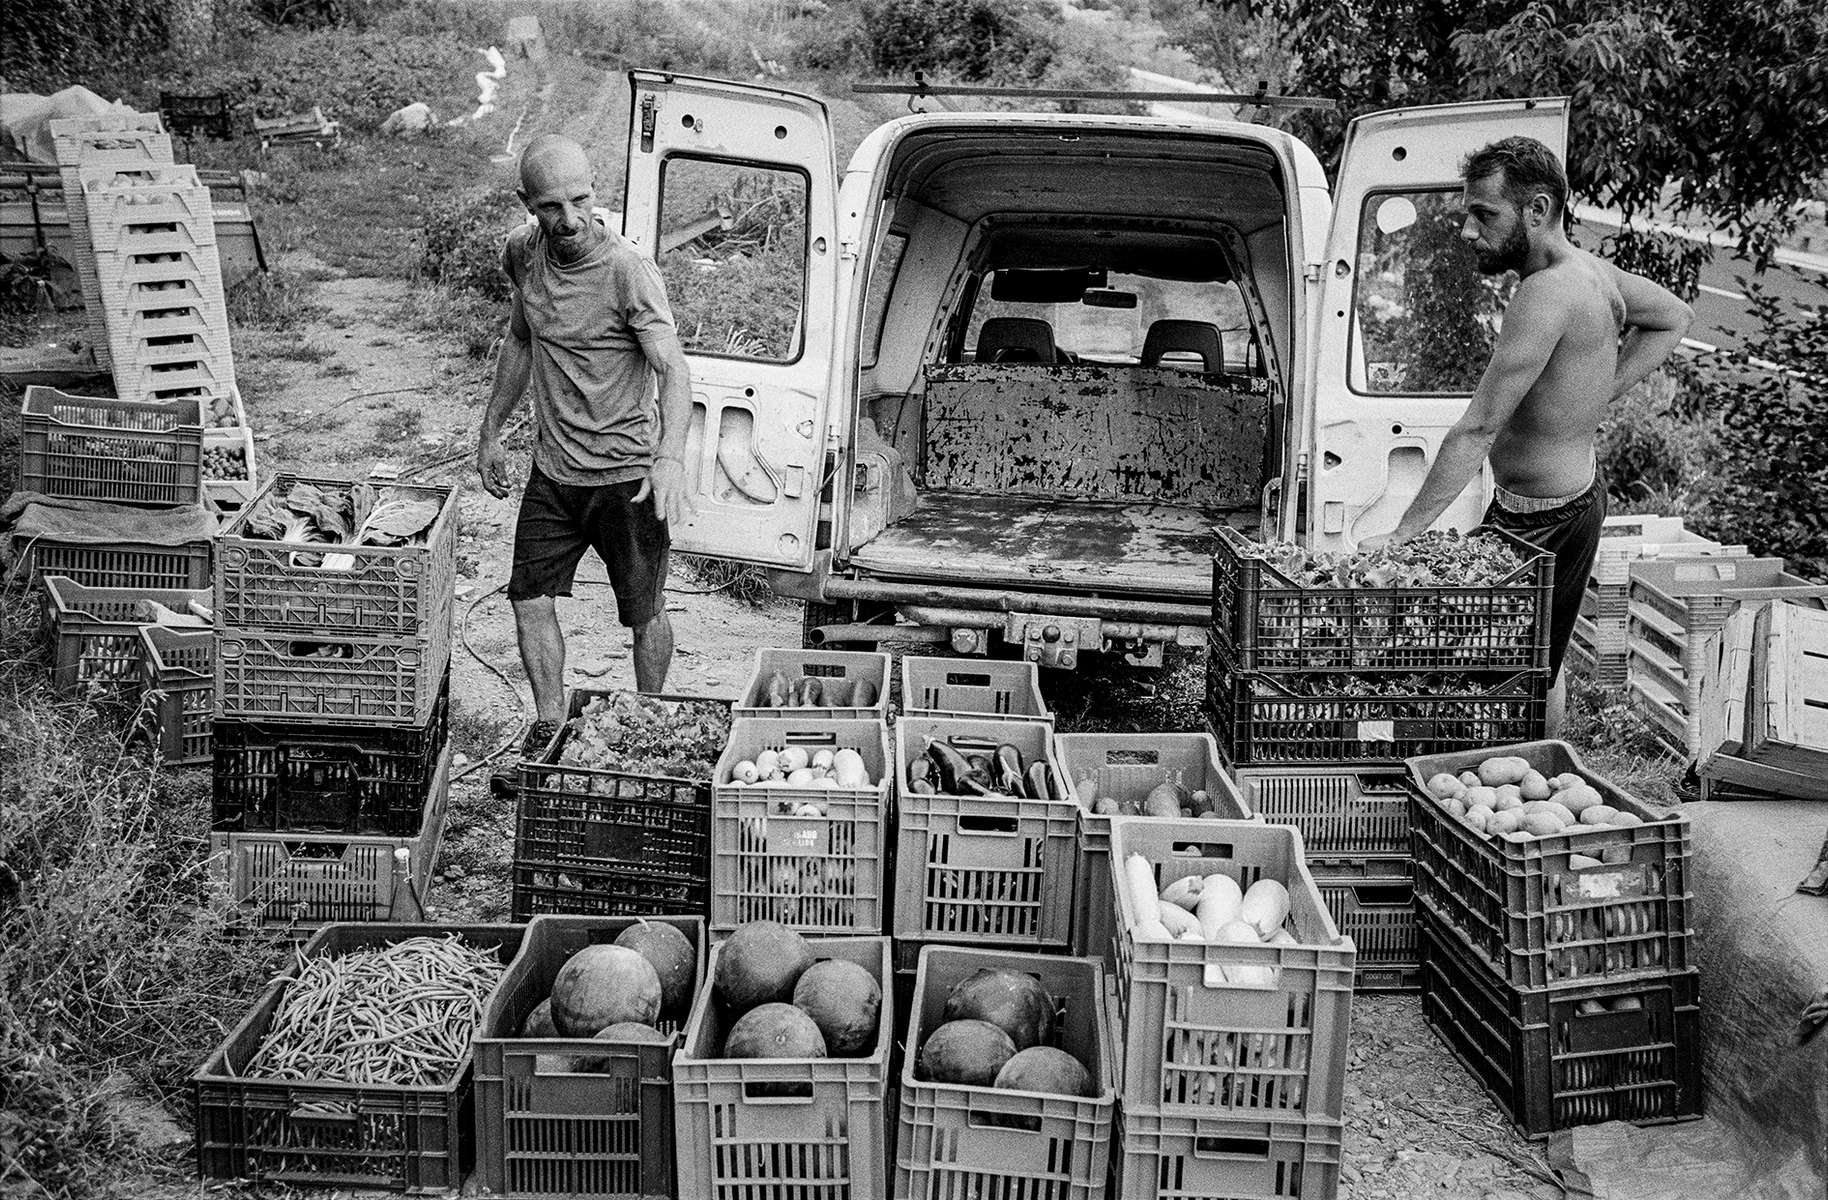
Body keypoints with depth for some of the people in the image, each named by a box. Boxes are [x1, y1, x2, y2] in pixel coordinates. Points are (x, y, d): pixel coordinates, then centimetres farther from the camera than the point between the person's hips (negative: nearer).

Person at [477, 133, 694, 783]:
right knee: (529, 598, 6)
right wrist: (490, 431, 20)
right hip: (552, 468, 6)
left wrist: (670, 455, -41)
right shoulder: (522, 253, 1)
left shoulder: (628, 271, -19)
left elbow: (673, 369, -25)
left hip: (625, 472, -6)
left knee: (645, 613, 6)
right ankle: (550, 730, 21)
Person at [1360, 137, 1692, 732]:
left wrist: (1402, 533, -29)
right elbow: (1673, 318, 24)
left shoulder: (1546, 293, -26)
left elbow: (1477, 430, -30)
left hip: (1544, 517, -10)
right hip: (1578, 487, 10)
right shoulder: (1592, 270, 3)